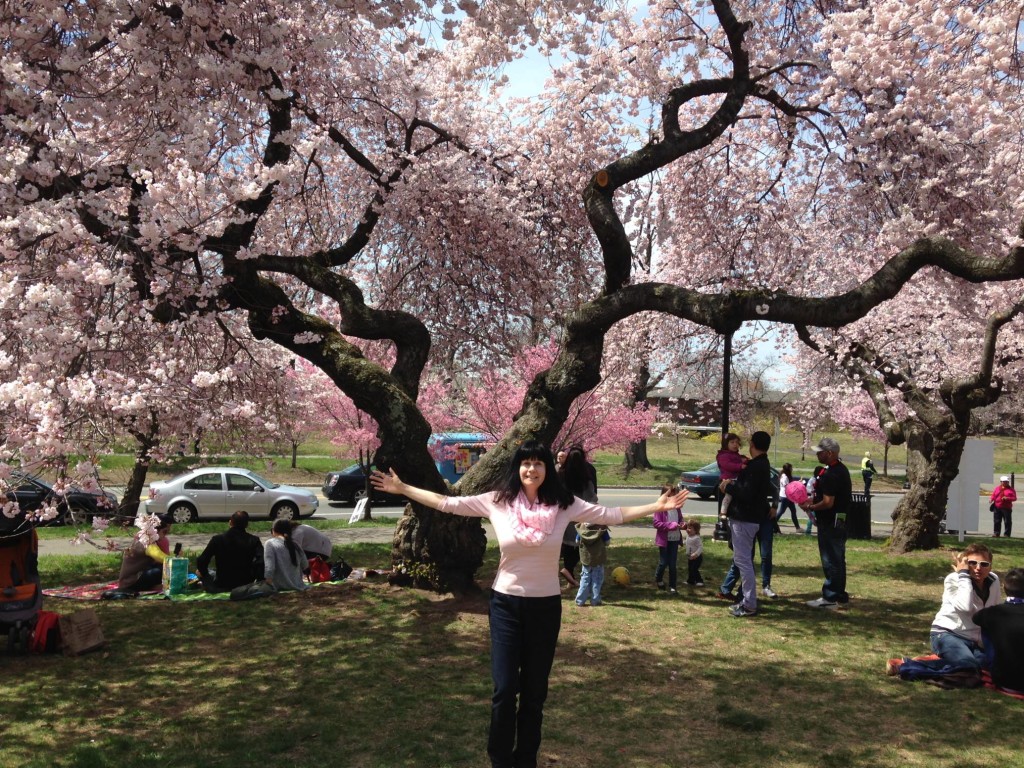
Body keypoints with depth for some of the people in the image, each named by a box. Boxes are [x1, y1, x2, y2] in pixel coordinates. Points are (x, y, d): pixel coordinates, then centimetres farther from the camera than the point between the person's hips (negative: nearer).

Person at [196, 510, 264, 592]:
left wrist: (203, 573, 13)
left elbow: (201, 562, -9)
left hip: (221, 586, 3)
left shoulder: (217, 539, -11)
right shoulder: (253, 541, -10)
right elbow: (262, 563, -19)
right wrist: (259, 582, -4)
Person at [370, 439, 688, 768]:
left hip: (545, 606, 1)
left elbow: (611, 515, -2)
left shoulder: (563, 505, -6)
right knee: (504, 690, -1)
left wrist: (657, 506, -8)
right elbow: (446, 503, -3)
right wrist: (401, 488, -5)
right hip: (506, 604, -1)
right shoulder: (497, 502, -7)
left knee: (535, 691, 12)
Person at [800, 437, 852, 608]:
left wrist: (809, 507, -11)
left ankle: (830, 598, 3)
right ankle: (840, 595, 24)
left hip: (830, 523, -10)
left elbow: (828, 503, -25)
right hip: (840, 522, 10)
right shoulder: (841, 469, 11)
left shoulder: (830, 475, -22)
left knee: (830, 561, -3)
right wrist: (813, 500, 13)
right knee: (838, 560, 16)